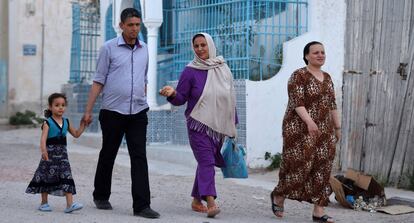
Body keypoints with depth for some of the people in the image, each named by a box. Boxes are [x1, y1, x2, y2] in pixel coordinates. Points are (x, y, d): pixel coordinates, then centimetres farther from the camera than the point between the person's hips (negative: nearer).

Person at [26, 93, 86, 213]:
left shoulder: (66, 122, 9)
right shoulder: (48, 123, -8)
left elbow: (76, 134, 20)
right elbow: (43, 138, -21)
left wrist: (82, 124, 8)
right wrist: (43, 150, -38)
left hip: (62, 154, 4)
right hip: (50, 153, -4)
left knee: (67, 176, -8)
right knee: (47, 177, 7)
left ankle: (70, 204, -13)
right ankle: (44, 203, 21)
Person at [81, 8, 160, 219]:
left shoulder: (144, 49, 10)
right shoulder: (109, 48, -2)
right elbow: (98, 81, -2)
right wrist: (88, 110, -5)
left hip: (138, 113, 3)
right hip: (112, 112, -3)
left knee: (139, 158, -6)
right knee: (107, 155, 11)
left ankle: (141, 205, -8)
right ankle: (101, 197, 29)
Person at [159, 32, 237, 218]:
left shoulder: (223, 69, 7)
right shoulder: (190, 71, -4)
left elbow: (230, 98, 14)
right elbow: (181, 99, -4)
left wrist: (232, 125, 15)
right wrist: (172, 93, -27)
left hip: (219, 126, 4)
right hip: (198, 124, -4)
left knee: (206, 162, 11)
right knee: (206, 161, -16)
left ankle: (196, 200, 23)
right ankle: (210, 203, -24)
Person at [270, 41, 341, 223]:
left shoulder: (327, 78, 14)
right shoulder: (298, 76, -7)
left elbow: (332, 104, 18)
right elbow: (296, 102, -17)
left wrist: (337, 127, 14)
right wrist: (309, 121, -29)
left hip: (323, 130, 7)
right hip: (300, 128, -7)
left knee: (322, 167, 0)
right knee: (299, 164, -6)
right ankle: (279, 195, 20)